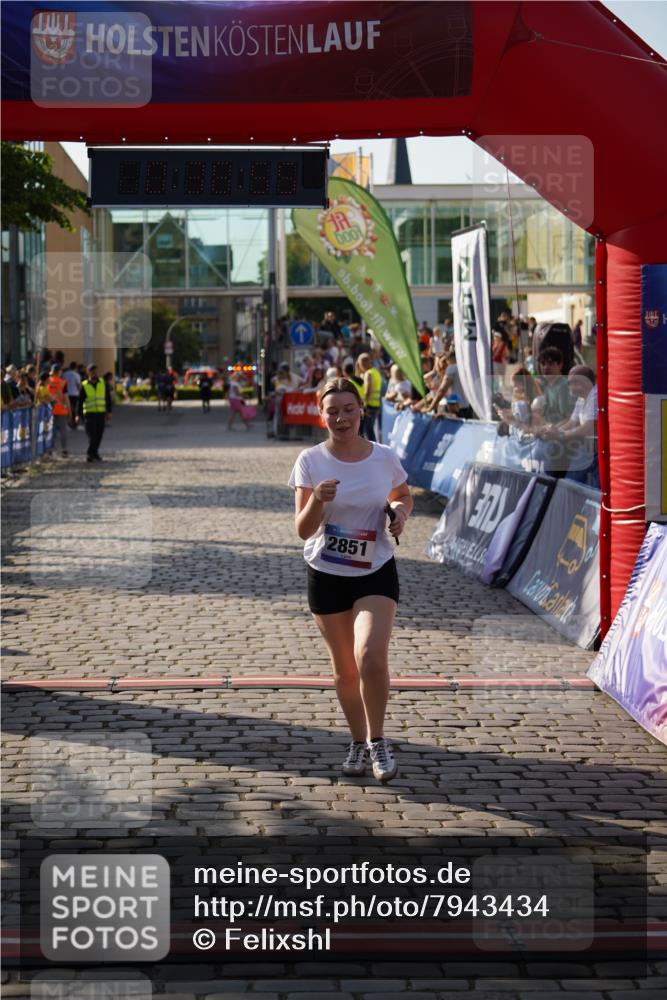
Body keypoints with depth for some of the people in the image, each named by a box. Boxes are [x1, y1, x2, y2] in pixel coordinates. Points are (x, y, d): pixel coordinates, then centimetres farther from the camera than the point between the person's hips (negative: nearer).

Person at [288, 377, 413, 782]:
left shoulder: (384, 457, -4)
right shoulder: (310, 461, -7)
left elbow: (404, 495, 17)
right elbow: (303, 529, -11)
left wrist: (400, 513, -5)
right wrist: (317, 501, -31)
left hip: (376, 573, -1)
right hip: (326, 576, 1)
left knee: (371, 658, -19)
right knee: (345, 669, 10)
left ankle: (378, 740, 2)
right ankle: (359, 742, 31)